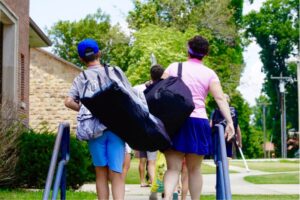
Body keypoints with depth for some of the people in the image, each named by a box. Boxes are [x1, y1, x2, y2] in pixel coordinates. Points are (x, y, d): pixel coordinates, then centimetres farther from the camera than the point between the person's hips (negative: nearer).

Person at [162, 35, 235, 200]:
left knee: (173, 168, -2)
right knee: (194, 169, 11)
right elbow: (220, 98, -5)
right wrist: (230, 122, -10)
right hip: (198, 122, 0)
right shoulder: (209, 74, 6)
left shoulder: (174, 67, 9)